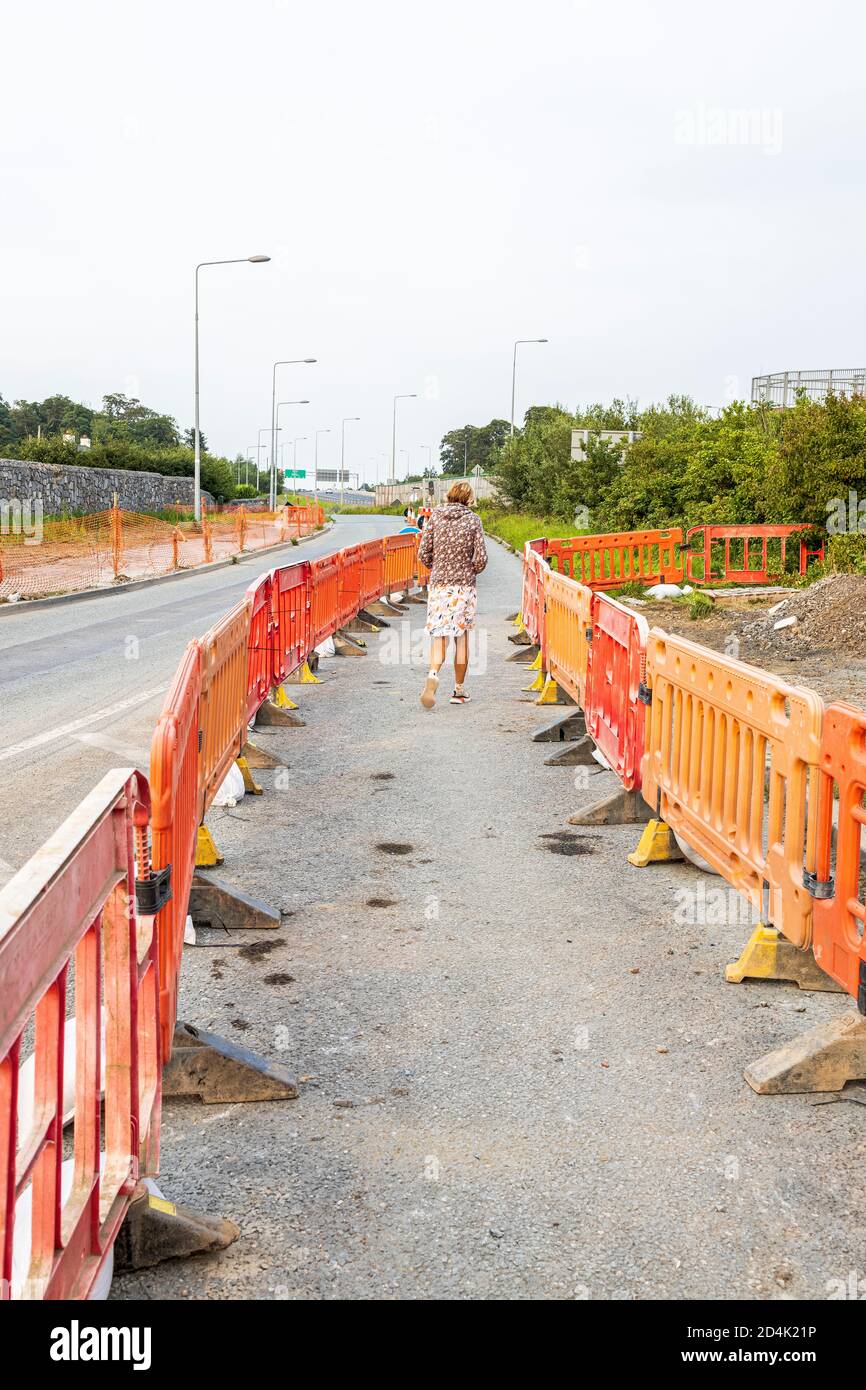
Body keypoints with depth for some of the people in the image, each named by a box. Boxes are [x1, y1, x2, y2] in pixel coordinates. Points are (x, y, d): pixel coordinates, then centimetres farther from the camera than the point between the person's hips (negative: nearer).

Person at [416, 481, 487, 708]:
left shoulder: (435, 516, 0)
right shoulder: (473, 520, -4)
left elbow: (423, 554, -1)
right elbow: (481, 558, -8)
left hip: (438, 585, 1)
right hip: (464, 586, -1)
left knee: (440, 636, 2)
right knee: (462, 637, 10)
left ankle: (433, 674, -26)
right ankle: (459, 690, 16)